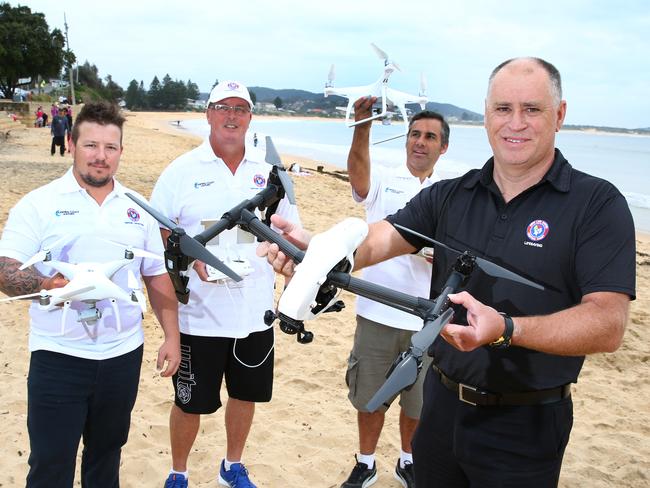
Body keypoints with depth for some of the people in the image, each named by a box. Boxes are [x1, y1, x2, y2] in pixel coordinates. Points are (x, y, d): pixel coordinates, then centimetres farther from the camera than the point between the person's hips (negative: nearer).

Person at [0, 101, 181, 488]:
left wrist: (172, 337, 4)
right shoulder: (39, 204, -4)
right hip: (59, 357, -3)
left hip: (123, 355, 3)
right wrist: (45, 282, -31)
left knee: (107, 457, 18)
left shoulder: (137, 208, 7)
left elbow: (158, 278, 11)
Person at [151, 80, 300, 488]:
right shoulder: (182, 170, -4)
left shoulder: (269, 171, 5)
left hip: (255, 312, 3)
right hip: (199, 314, -3)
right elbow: (158, 233, -2)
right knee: (191, 402, 9)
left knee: (247, 392, 18)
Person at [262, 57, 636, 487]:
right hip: (443, 404, 4)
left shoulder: (598, 204, -11)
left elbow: (608, 324, -20)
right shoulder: (450, 196, 2)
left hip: (525, 424, -3)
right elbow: (379, 239, -9)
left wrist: (506, 329, -34)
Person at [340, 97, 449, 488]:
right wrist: (363, 124, -42)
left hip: (426, 321, 1)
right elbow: (358, 167, -24)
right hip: (377, 313, -1)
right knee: (370, 397, 13)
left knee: (418, 401, 16)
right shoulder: (383, 180, 0)